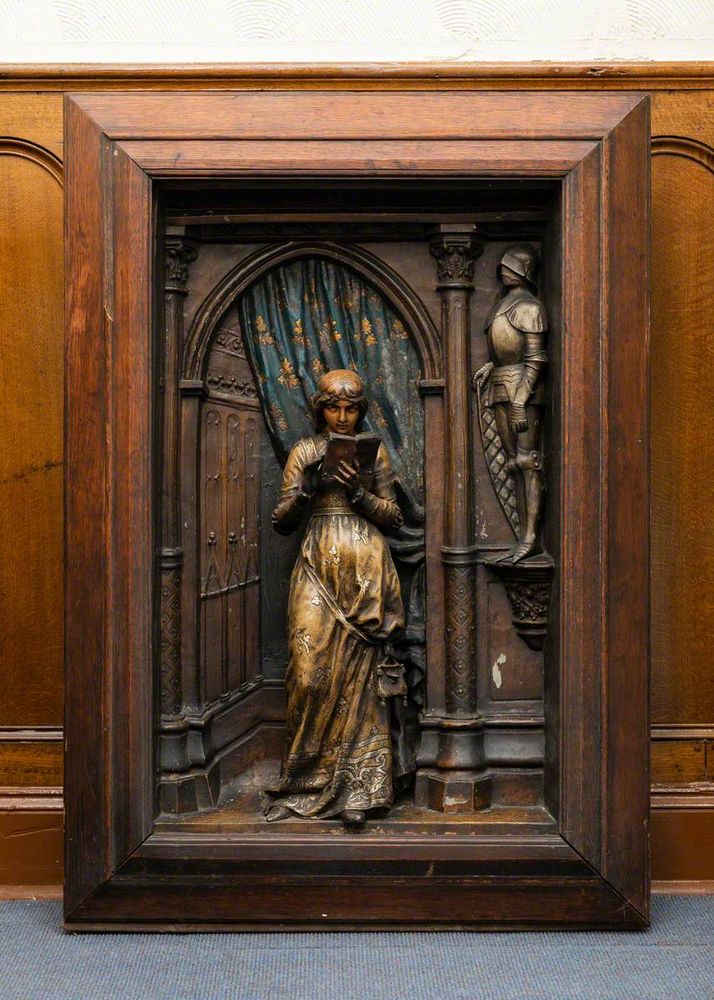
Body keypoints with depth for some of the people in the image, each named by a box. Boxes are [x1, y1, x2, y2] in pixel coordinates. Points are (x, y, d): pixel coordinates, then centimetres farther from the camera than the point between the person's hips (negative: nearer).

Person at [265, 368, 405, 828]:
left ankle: (354, 788, 3)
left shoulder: (374, 451, 11)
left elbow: (395, 518, 7)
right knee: (311, 670, -6)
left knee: (357, 673, -3)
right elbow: (282, 522, 9)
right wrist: (304, 488, -9)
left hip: (366, 570, 0)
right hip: (318, 569, 0)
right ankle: (304, 784, 6)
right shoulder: (304, 451, 12)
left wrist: (359, 492, -9)